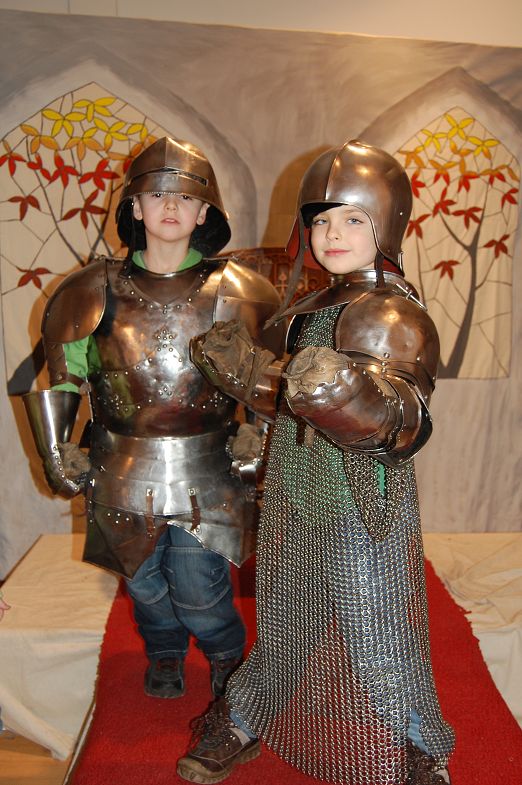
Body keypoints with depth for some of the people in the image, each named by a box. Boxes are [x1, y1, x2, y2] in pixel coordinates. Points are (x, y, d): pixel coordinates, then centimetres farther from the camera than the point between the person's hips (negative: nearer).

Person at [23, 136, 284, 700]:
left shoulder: (235, 291, -4)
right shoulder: (97, 290, -1)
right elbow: (60, 376, 7)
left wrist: (260, 439, -6)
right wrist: (56, 452, 3)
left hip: (207, 470, -2)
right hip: (124, 470, 2)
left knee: (199, 593, 3)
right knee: (144, 581, 18)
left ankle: (228, 656, 39)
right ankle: (164, 654, 51)